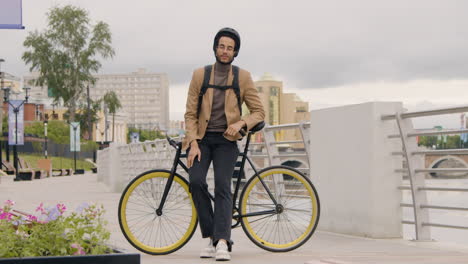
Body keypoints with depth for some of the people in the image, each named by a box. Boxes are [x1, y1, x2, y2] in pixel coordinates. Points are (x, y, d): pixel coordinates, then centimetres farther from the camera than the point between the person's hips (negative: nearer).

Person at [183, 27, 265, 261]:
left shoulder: (242, 77, 1)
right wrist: (193, 143, -10)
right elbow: (190, 113, 2)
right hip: (202, 138, 1)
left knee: (222, 186, -17)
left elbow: (258, 112, 3)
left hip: (226, 140, -1)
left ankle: (222, 243, -23)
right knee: (196, 181, -19)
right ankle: (212, 237, -8)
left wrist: (240, 123, -16)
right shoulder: (200, 75, 2)